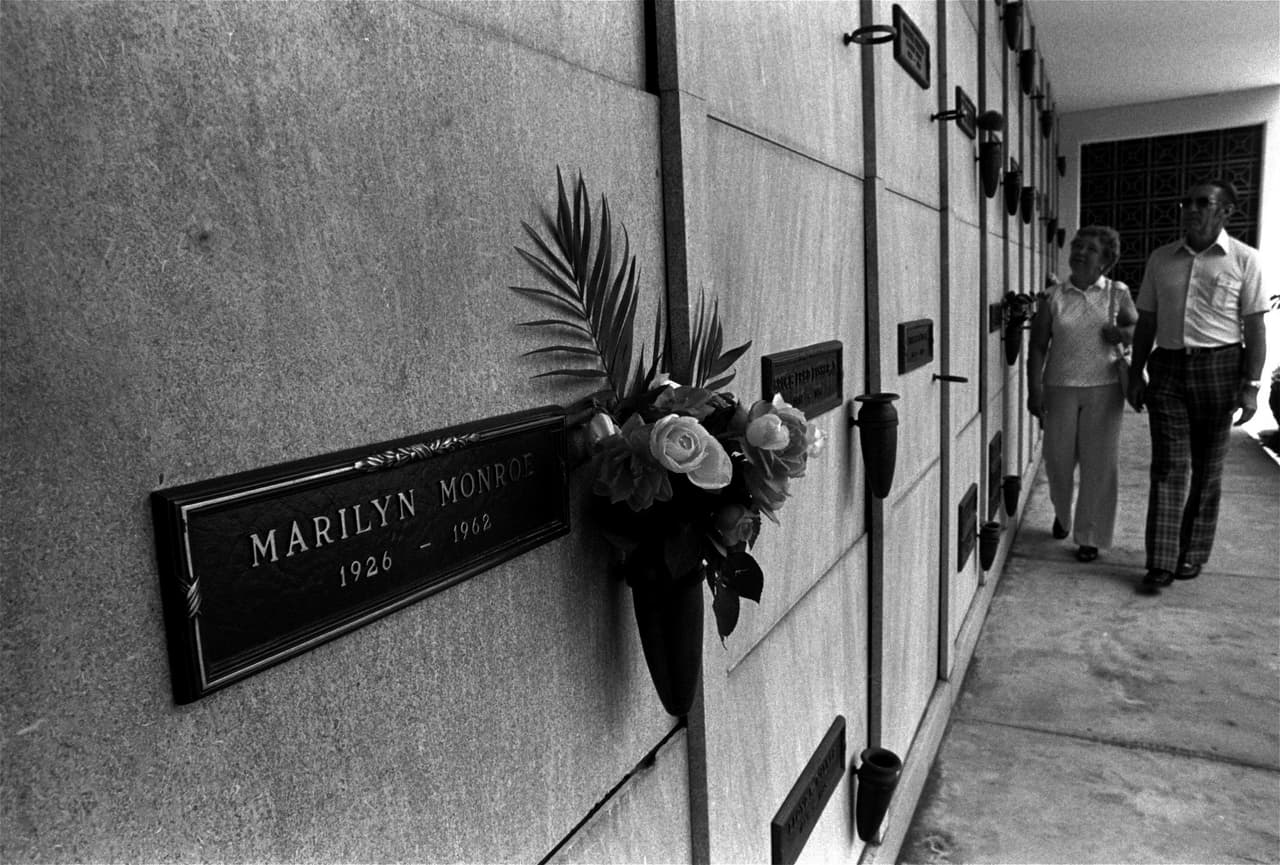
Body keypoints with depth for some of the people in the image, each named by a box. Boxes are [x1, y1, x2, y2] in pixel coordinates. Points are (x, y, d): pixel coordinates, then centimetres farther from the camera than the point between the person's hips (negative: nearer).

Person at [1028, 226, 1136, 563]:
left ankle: (1090, 536, 14)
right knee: (1058, 459, 8)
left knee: (1099, 464, 1)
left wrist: (1123, 333, -11)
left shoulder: (1118, 294, 4)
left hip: (1104, 389, 0)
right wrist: (1034, 390, -6)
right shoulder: (1054, 296, 3)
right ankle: (1062, 515, 36)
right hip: (1060, 388, 0)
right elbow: (1037, 347, 1)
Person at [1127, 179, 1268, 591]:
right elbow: (1146, 321, 13)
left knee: (1207, 469, 7)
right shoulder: (1160, 259, 10)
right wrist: (1136, 373, 8)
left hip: (1219, 367, -2)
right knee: (1169, 466, -3)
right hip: (1167, 367, 2)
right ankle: (1162, 562, -2)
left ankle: (1193, 554, 19)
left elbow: (1254, 326, -1)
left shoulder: (1244, 259, 1)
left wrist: (1251, 384, -8)